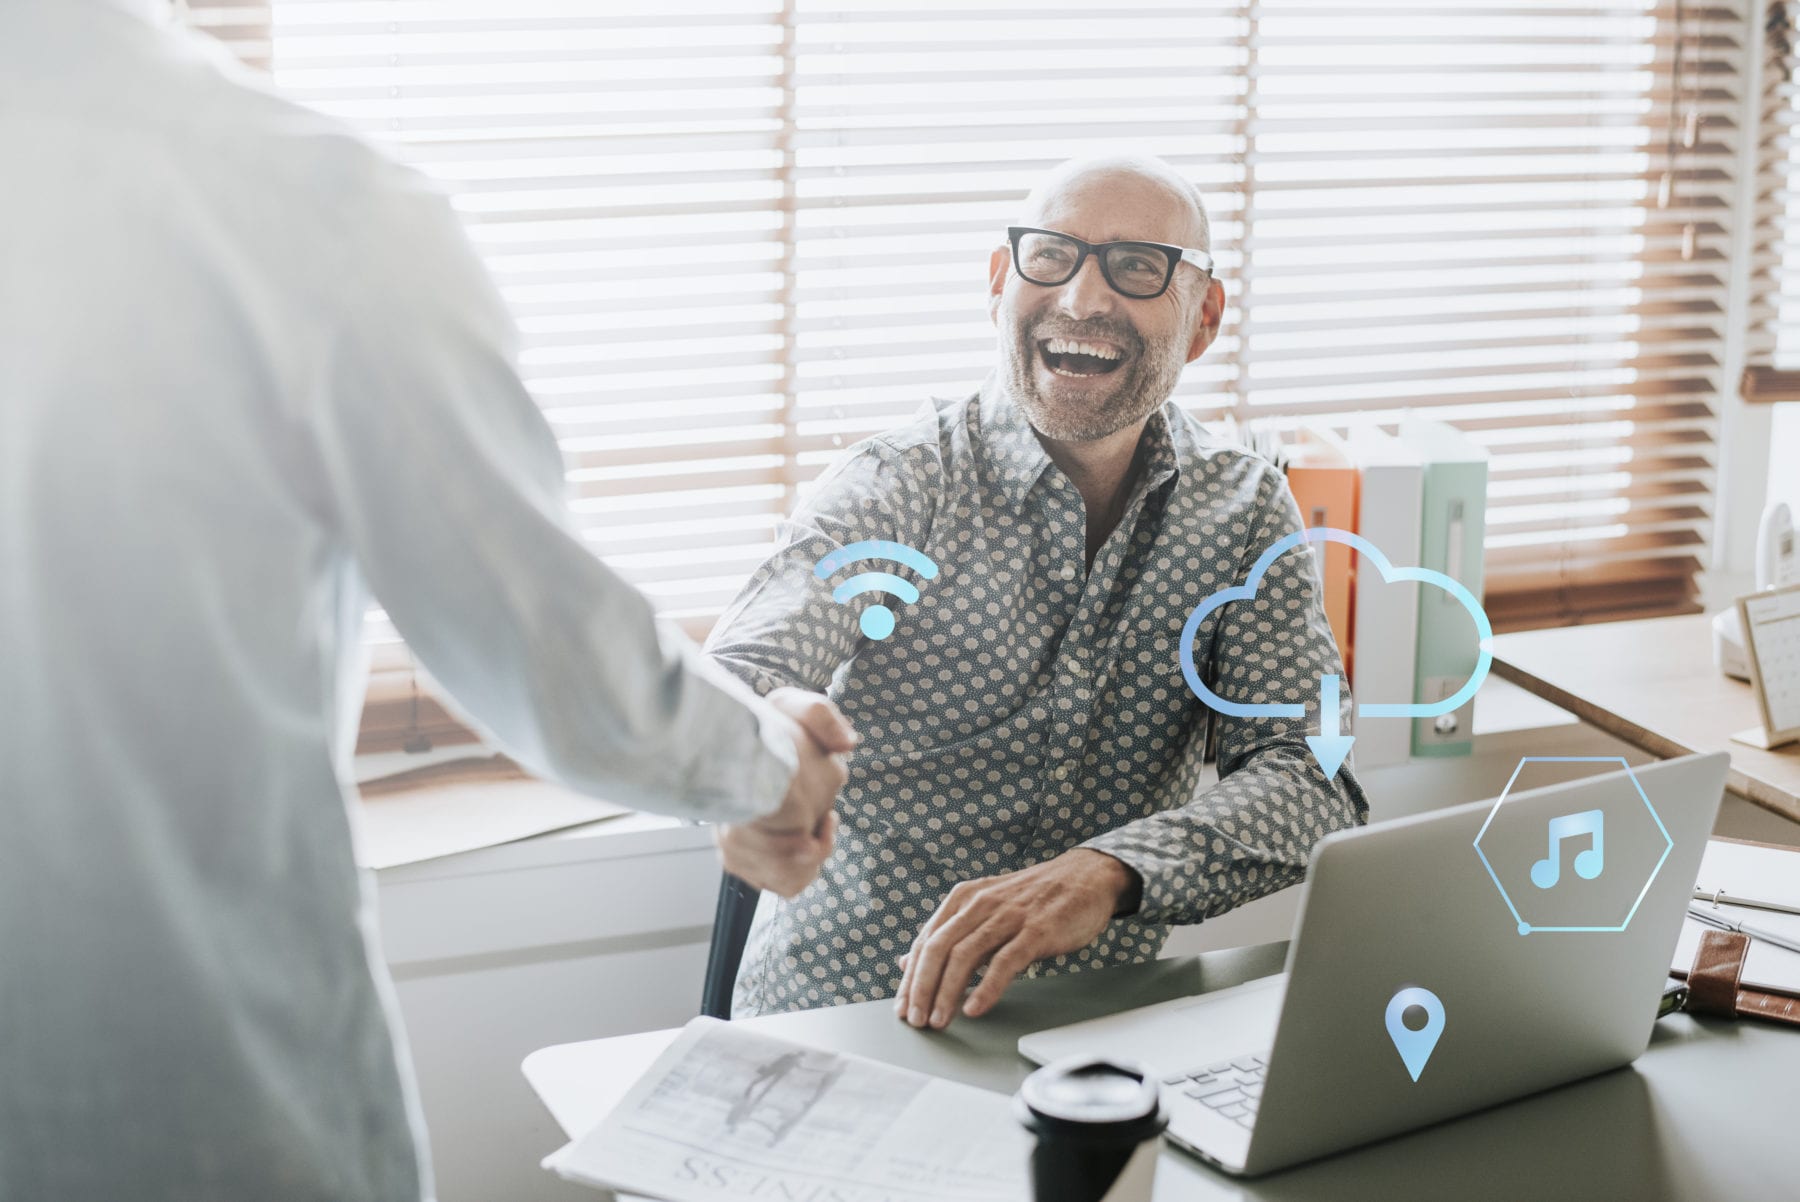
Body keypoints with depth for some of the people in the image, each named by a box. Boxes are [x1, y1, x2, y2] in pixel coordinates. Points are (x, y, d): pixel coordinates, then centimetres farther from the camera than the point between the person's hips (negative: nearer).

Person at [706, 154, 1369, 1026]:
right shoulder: (896, 487, -9)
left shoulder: (1246, 512, 2)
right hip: (837, 1021, -1)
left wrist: (1107, 872, -30)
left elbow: (1315, 778, -10)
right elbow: (742, 679, -26)